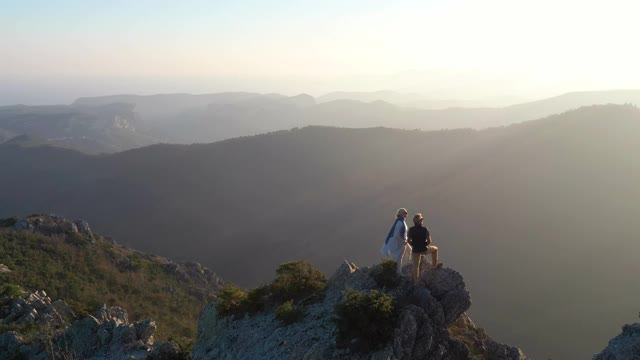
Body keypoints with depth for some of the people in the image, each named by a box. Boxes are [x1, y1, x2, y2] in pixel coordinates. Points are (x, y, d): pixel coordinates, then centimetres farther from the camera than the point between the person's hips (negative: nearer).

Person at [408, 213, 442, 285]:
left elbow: (409, 241, -4)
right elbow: (429, 241, -16)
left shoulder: (411, 230, -11)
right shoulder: (425, 229, -19)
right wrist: (425, 244, 6)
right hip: (424, 250, -2)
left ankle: (416, 282, 22)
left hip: (415, 250, 3)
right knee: (435, 249, 28)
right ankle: (434, 265, 39)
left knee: (415, 265, 17)